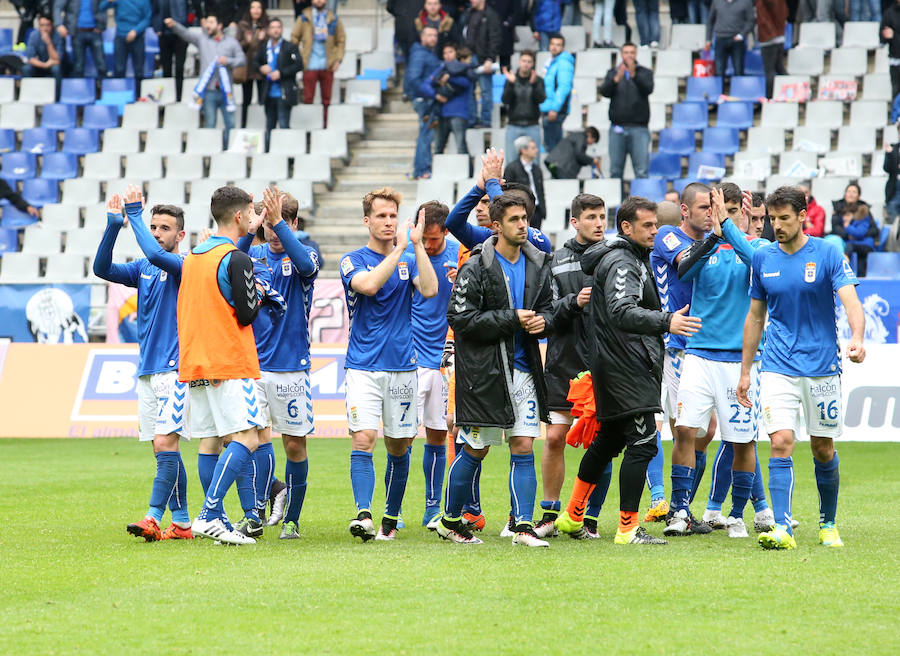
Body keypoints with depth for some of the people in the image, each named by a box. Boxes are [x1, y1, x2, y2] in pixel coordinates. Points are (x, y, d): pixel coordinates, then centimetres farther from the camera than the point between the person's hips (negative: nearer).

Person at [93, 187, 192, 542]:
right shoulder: (142, 269, 13)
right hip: (147, 372, 7)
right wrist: (113, 224, -9)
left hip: (175, 369, -7)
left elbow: (156, 255, -25)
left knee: (166, 445, -15)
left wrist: (134, 214, -18)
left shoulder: (184, 266, -7)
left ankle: (153, 518, -21)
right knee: (165, 450, 8)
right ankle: (181, 522, 11)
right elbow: (102, 268, 1)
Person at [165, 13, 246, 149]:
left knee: (230, 124, 0)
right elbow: (185, 33, -2)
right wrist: (174, 25, -19)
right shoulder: (202, 39, 9)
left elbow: (242, 60, 5)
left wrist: (228, 61, -12)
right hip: (208, 91, 0)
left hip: (225, 91, 0)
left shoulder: (231, 42, 9)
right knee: (210, 125, 3)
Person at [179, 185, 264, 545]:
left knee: (210, 441, 9)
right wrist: (257, 298, 8)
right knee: (246, 438, -10)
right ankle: (209, 514, -20)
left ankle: (215, 519, 7)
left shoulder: (192, 257, 14)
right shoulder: (236, 259, -11)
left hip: (193, 363, 8)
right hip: (229, 364, -8)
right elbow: (247, 314, -13)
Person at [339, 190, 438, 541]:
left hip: (402, 366, 3)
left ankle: (391, 519, 19)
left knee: (398, 447, 8)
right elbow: (368, 285, -20)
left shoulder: (409, 261, 10)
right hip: (363, 367, -3)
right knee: (363, 439, -17)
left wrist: (417, 245, -12)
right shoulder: (353, 260, 1)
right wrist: (398, 250, -16)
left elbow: (430, 289, -9)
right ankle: (363, 515, -25)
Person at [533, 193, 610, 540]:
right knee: (555, 437, 1)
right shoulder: (558, 260, 7)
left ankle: (590, 518, 10)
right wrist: (573, 302, -17)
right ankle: (550, 514, 13)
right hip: (564, 362, 1)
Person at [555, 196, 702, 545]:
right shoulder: (620, 262, -14)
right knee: (642, 441, -12)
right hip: (626, 368, -11)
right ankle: (628, 528, -11)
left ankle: (572, 516, 28)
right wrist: (666, 322, -40)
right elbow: (622, 312, -29)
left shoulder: (633, 258, 19)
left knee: (608, 440, 19)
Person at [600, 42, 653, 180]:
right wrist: (616, 78, -19)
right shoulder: (612, 73, 12)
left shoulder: (645, 73, 9)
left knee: (641, 172, -8)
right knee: (615, 171, 1)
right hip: (617, 128, 2)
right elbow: (604, 91, -2)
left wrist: (634, 75, -24)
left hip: (639, 128, -2)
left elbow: (648, 89, -10)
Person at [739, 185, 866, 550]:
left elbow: (851, 302, -17)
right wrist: (745, 371, 13)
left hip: (822, 366, -1)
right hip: (778, 366, 1)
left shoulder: (828, 255, -6)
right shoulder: (762, 259, 4)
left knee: (823, 449, 7)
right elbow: (755, 317, 13)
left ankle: (828, 524, 26)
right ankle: (782, 529, -18)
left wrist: (856, 339, -37)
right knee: (781, 443, -13)